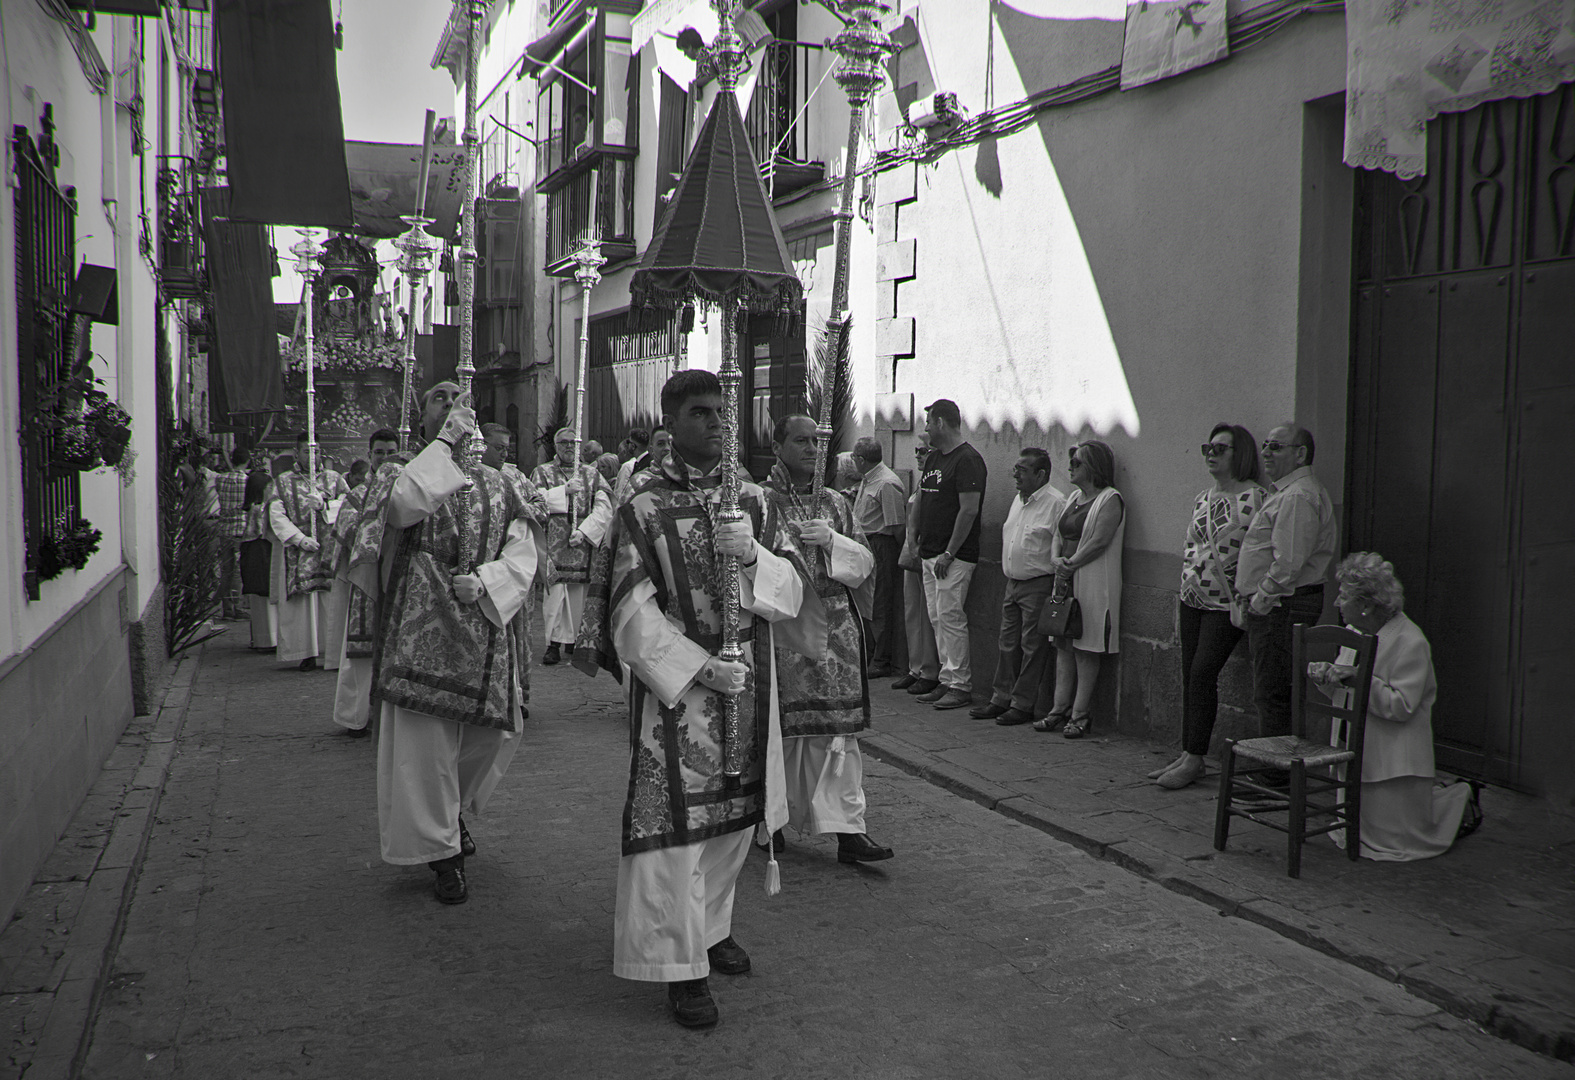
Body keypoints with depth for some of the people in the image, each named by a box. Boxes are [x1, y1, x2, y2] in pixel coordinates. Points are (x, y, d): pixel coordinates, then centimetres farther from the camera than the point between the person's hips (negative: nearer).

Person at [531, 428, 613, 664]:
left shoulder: (592, 474, 13)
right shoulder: (542, 472, 11)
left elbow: (604, 508, 2)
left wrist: (584, 531, -11)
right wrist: (565, 490, -12)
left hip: (582, 541, 2)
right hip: (552, 540, -2)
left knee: (578, 591, 0)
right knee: (554, 589, -10)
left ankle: (574, 637, 9)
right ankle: (554, 641, -6)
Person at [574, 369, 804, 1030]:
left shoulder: (750, 499, 7)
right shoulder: (643, 508, -5)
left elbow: (790, 593, 2)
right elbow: (633, 611, -10)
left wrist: (753, 556, -19)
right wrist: (698, 666, -20)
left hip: (749, 679, 5)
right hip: (673, 678, -4)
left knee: (735, 815, 14)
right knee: (675, 820, -3)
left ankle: (710, 923, 35)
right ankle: (682, 964, 9)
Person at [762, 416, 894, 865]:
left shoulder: (835, 503, 14)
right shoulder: (759, 502, 2)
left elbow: (866, 562, 8)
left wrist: (833, 541, -8)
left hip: (835, 629, 3)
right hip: (779, 627, -3)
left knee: (839, 727, 0)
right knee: (779, 727, 1)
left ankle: (847, 828, 2)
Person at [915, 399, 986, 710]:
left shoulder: (967, 460, -12)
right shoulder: (933, 458, 17)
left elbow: (969, 510, -18)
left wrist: (949, 554, -19)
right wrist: (917, 542, 14)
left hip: (954, 557, -9)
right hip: (930, 553, 9)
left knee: (951, 617, -9)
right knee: (937, 618, 9)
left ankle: (961, 686, -3)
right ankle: (947, 681, 15)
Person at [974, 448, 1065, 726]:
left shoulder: (1056, 503, -13)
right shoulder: (1019, 499, 14)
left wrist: (1057, 593, -17)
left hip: (1038, 585, -8)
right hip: (1013, 583, 8)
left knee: (1032, 646, -1)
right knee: (1008, 643, 12)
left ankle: (1023, 704, 5)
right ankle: (1001, 698, 19)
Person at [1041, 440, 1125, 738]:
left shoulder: (1110, 500, -8)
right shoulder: (1073, 498, 17)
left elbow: (1099, 541, -17)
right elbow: (1058, 535, 14)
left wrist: (1070, 564, -12)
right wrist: (1056, 559, -6)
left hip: (1092, 585, -8)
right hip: (1066, 580, 8)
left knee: (1086, 651, -3)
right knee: (1063, 646, 8)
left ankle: (1080, 714, 2)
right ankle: (1060, 709, 13)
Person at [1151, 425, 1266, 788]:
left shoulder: (1252, 498, -10)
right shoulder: (1202, 498, 13)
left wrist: (1242, 604, -16)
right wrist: (1181, 601, 17)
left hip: (1226, 604, -7)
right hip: (1192, 598, 7)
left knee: (1203, 673, -10)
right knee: (1190, 676, 7)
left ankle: (1195, 759, -1)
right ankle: (1187, 755, 14)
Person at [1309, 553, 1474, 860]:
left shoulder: (1410, 642, -18)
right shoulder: (1353, 633, 6)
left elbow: (1401, 706, -22)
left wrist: (1358, 678, -27)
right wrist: (1327, 676, -9)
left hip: (1396, 759, -8)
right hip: (1355, 751, 8)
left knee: (1396, 839, -1)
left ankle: (1460, 796, 24)